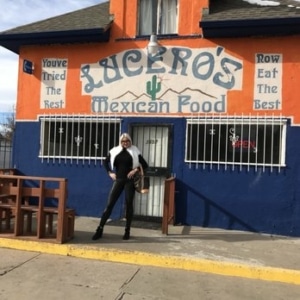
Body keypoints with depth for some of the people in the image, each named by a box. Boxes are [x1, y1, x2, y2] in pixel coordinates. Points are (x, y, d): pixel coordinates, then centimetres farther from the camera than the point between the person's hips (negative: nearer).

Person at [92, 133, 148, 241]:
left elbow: (145, 165, 0)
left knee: (129, 204, 4)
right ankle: (100, 229, 4)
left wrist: (135, 170, -13)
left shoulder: (135, 152, 1)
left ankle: (127, 231, 14)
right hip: (118, 180, 2)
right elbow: (106, 162, 18)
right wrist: (110, 172, 6)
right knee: (110, 204, -1)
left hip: (129, 180, -1)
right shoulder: (115, 151, 6)